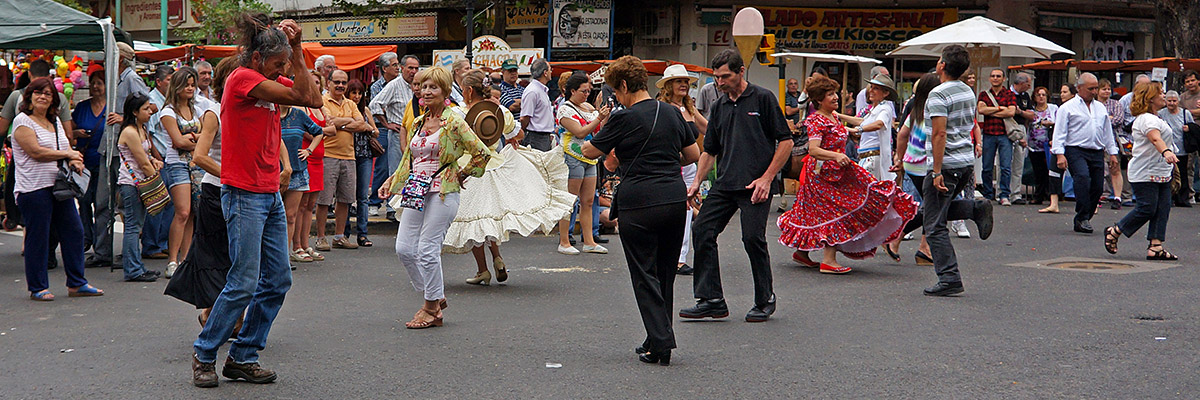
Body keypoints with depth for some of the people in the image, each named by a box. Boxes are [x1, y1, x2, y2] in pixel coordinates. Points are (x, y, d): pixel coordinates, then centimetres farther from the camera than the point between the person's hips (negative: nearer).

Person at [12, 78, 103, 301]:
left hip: (60, 186, 8)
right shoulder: (22, 121, -6)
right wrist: (67, 154, -8)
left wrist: (73, 162, -4)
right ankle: (38, 288, 10)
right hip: (33, 188, -8)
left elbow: (65, 147, 19)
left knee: (73, 232, 7)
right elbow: (36, 151, -16)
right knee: (37, 238, -1)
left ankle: (76, 284, 16)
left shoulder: (55, 121, 17)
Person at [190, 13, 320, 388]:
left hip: (270, 195, 9)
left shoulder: (266, 84, 15)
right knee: (243, 283, -8)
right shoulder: (243, 79, -11)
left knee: (278, 281, 7)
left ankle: (242, 357, 15)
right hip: (245, 195, -9)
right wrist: (294, 48, -6)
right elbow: (302, 97, -15)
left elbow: (313, 99, 7)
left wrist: (295, 49, 4)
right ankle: (204, 355, 7)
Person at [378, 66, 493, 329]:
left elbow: (482, 154, -5)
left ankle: (432, 311, 4)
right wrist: (392, 182, 15)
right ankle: (436, 297, 19)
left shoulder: (454, 123, -6)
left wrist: (460, 175, -1)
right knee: (404, 248, 2)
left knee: (427, 250, -9)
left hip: (442, 192, -7)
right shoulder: (418, 123, 14)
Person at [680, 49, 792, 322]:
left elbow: (786, 141, -3)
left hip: (755, 186, -6)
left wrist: (766, 178, -10)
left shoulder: (762, 99, -1)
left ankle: (765, 301, 9)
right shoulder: (719, 107, 16)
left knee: (753, 238, -10)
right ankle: (711, 300, 1)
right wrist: (697, 182, 9)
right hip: (724, 184, 6)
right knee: (702, 231, -4)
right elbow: (710, 151, 22)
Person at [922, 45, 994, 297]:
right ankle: (976, 209, 1)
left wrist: (937, 171, -21)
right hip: (967, 162, 9)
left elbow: (939, 134, -21)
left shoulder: (938, 94, -14)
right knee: (942, 209, 24)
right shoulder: (968, 92, 13)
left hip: (946, 165, -9)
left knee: (935, 226, -3)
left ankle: (949, 279, -6)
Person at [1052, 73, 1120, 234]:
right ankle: (1083, 218, -26)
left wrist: (1112, 153, 20)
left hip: (1097, 153, 6)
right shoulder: (1068, 108, 2)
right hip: (1076, 151, -6)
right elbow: (1059, 132, -2)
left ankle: (1082, 221, 12)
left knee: (1097, 187, -1)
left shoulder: (1100, 108, 20)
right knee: (1083, 177, -29)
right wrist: (1059, 154, -13)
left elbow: (1107, 132, 26)